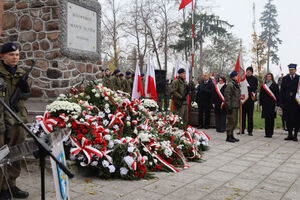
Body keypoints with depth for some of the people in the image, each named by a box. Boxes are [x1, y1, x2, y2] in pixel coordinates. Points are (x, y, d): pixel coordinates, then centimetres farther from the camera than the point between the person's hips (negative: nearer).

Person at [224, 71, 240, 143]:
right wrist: (229, 107, -21)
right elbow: (227, 96, -19)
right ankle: (229, 137, 1)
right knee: (231, 121, -7)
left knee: (235, 121, 13)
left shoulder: (236, 84, 17)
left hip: (236, 106, 10)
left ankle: (231, 135, 23)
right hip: (232, 106, -10)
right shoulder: (230, 85, -14)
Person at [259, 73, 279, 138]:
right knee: (266, 119, 4)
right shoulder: (263, 86, 11)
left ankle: (270, 133, 4)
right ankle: (266, 133, 11)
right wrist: (261, 104, 4)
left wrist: (276, 105, -7)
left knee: (271, 119, -2)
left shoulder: (275, 85, 3)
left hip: (272, 105, -2)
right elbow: (260, 95, 11)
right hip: (265, 104, 2)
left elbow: (277, 95, 0)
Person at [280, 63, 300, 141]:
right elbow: (282, 91, 5)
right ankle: (289, 134, 14)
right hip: (287, 102, 2)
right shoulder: (284, 79, 7)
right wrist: (282, 102, -1)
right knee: (288, 119, 6)